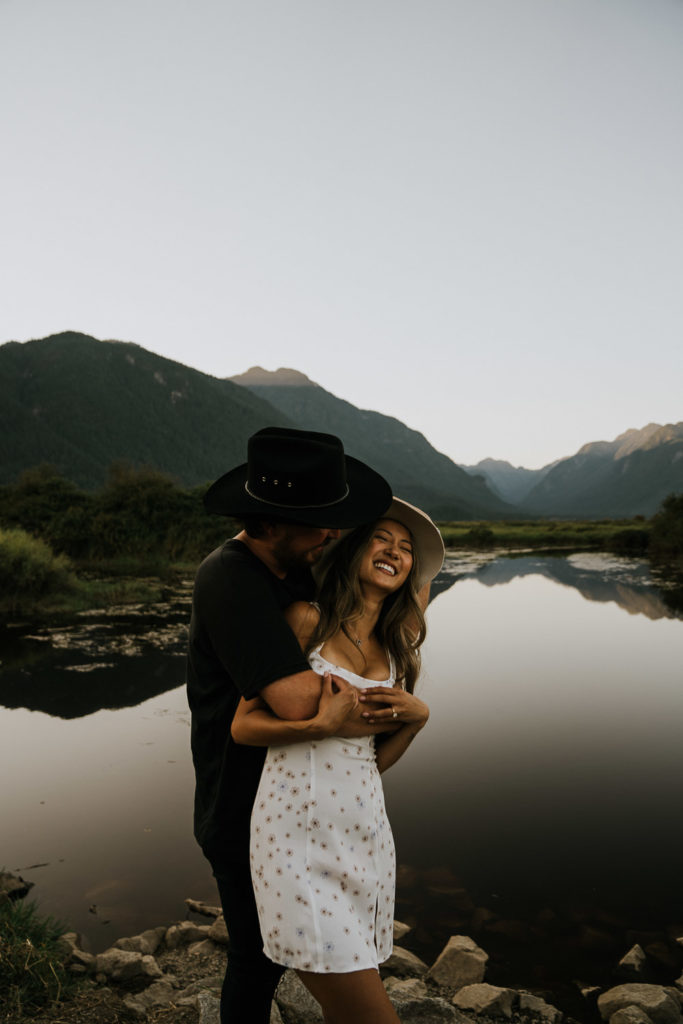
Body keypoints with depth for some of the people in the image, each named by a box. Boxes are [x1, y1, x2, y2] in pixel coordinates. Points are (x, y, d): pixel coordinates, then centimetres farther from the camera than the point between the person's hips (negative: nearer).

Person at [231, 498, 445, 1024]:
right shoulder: (306, 621, -6)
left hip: (365, 829, 6)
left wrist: (417, 716, -5)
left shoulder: (397, 653, 11)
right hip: (298, 830, -5)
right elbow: (243, 725, -7)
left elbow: (375, 760, 11)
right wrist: (319, 727, -20)